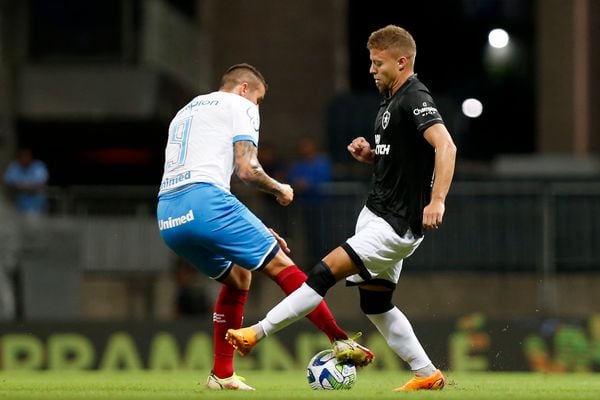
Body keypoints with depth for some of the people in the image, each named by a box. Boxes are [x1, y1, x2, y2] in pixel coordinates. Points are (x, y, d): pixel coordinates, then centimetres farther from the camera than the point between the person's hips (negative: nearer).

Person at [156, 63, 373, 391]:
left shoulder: (185, 112, 34)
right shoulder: (240, 106, 11)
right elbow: (246, 169, -4)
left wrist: (254, 232, 32)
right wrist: (279, 190, 17)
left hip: (167, 217, 8)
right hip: (203, 201, -8)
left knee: (238, 277, 25)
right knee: (281, 265, -2)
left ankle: (221, 375, 20)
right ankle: (341, 342, -9)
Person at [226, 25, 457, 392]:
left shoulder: (415, 100, -17)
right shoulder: (391, 101, 14)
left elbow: (446, 146, -32)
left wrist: (437, 200, -42)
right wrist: (370, 155, 4)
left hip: (398, 225, -11)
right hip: (376, 212, 11)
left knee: (326, 272, -13)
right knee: (375, 304, 12)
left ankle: (258, 332, -7)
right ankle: (427, 374, 19)